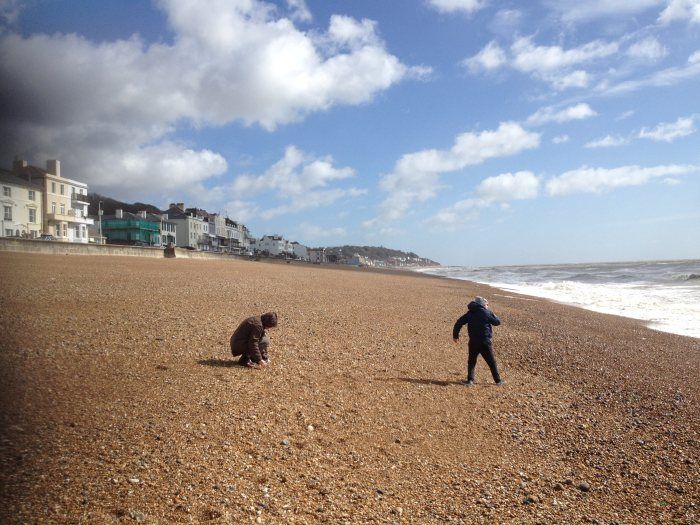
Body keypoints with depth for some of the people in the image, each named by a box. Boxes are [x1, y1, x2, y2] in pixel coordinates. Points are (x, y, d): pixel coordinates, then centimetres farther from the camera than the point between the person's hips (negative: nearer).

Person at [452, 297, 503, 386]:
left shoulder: (469, 313, 7)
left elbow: (459, 323, 5)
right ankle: (498, 380, 16)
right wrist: (493, 315, 20)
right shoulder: (487, 312, -6)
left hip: (473, 342, 3)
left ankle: (470, 380, 5)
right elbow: (497, 322, 0)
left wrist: (455, 335, 12)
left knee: (471, 361, 14)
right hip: (485, 342, -3)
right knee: (492, 362, 9)